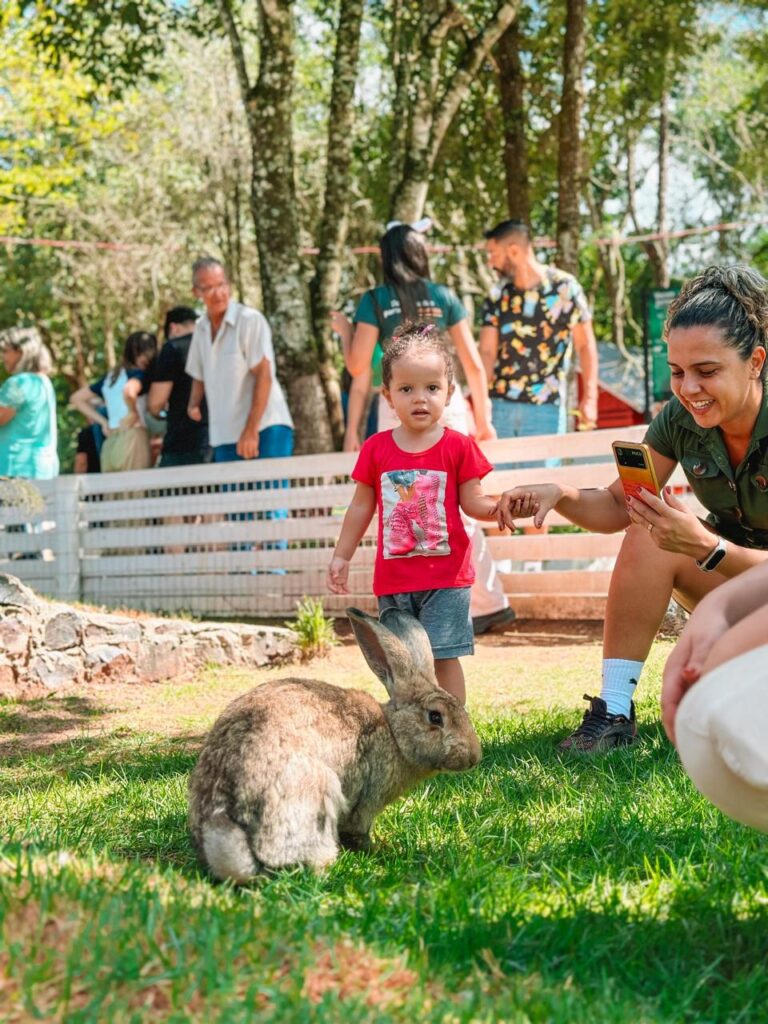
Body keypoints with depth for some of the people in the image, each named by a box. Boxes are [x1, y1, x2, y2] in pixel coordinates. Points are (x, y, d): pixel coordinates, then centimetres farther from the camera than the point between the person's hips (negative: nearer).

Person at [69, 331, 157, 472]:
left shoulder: (109, 377, 19)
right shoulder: (139, 374, -3)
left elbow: (76, 399, 25)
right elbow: (129, 390, -27)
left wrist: (103, 422, 17)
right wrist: (133, 414, -10)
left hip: (109, 444, 7)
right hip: (132, 440, -7)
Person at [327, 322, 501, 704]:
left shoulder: (458, 447, -2)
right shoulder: (376, 449, 3)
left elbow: (472, 502, 0)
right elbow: (361, 507, 11)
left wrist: (498, 507, -21)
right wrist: (341, 557, 12)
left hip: (445, 576, -3)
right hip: (394, 579, 3)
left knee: (444, 657, -4)